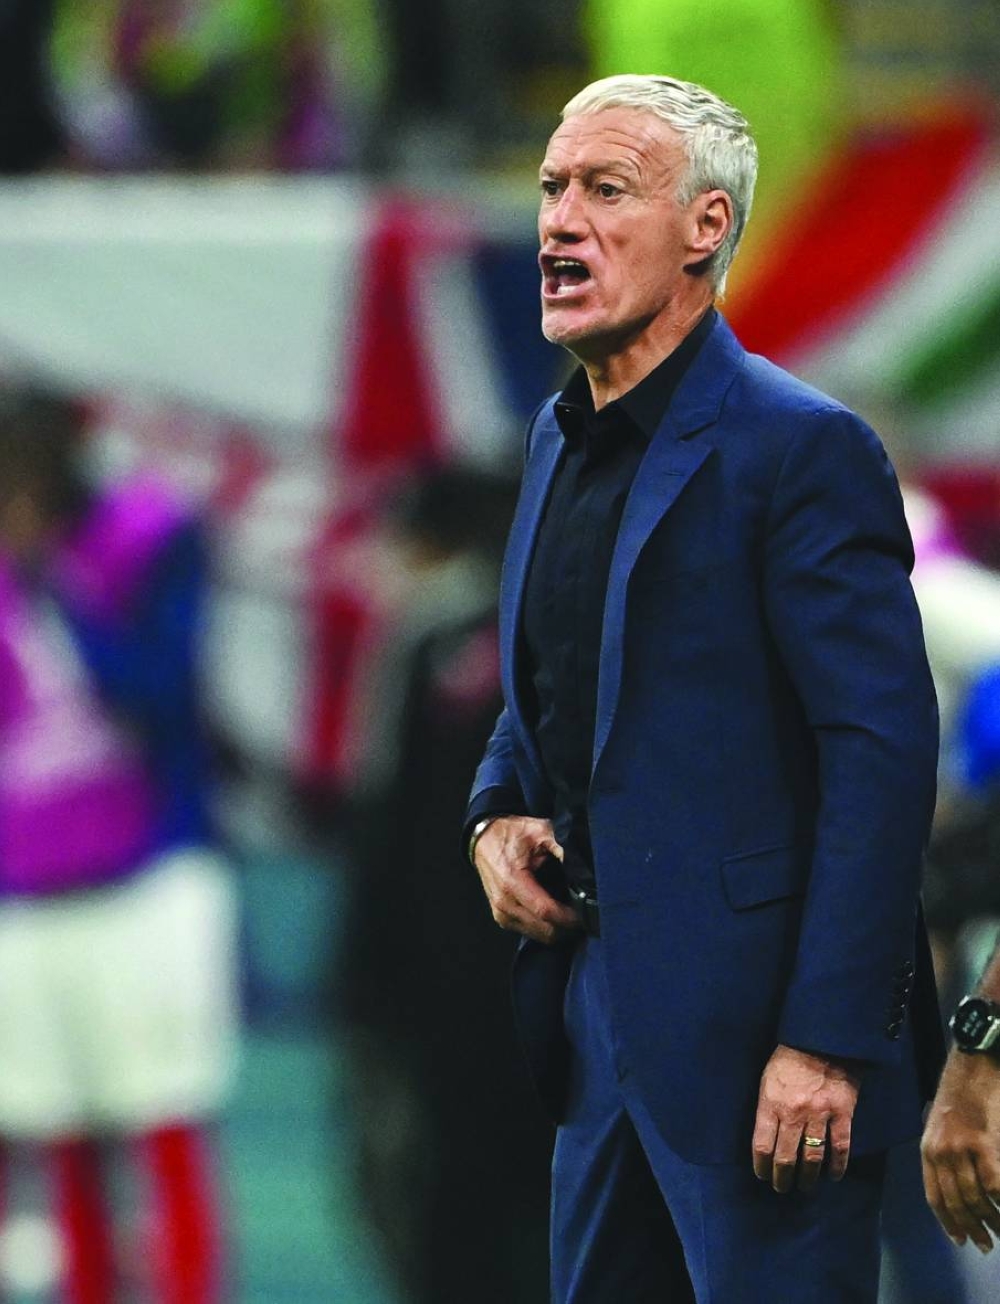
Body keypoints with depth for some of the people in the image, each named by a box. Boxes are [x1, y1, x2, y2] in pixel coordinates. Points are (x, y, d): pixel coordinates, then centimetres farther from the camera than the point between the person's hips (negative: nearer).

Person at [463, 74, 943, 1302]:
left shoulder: (799, 448, -13)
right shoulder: (563, 439, 13)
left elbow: (884, 749, -18)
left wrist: (826, 1040, -22)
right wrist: (496, 818, 4)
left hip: (751, 1020, -8)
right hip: (598, 1013, 8)